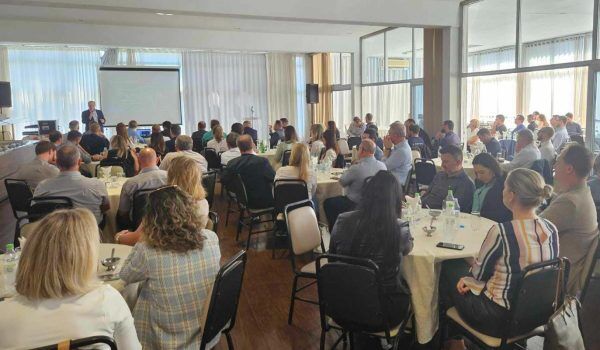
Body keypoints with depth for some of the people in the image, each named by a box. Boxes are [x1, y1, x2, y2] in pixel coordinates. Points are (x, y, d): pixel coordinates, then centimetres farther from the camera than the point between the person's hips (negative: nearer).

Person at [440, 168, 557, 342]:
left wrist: (471, 262, 12)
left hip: (497, 320, -7)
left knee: (449, 267, 16)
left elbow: (479, 273, -12)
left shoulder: (501, 231, -29)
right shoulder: (552, 229, -8)